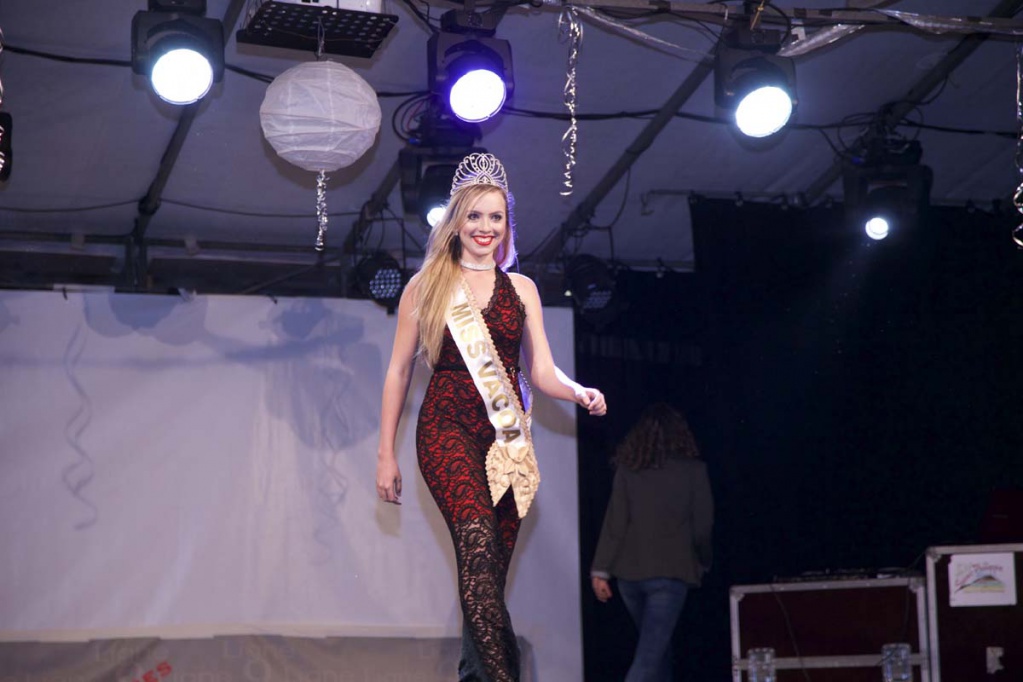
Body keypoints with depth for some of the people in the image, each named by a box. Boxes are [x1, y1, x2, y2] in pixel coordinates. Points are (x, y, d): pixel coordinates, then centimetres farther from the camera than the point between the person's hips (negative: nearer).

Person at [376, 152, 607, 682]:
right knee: (477, 545, -26)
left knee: (488, 572, -1)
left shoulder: (520, 290, 16)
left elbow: (542, 370, 12)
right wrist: (385, 453, 5)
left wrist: (581, 393, -10)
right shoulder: (425, 287, 10)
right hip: (447, 430, -3)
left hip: (507, 438, 3)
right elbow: (399, 371, 10)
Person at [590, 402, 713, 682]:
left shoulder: (627, 468, 1)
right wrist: (703, 562, 20)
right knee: (649, 655, -7)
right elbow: (702, 525, 2)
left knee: (655, 643, 22)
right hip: (671, 572, -3)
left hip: (630, 572, 4)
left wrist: (600, 571, -1)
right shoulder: (693, 470, -2)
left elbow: (614, 523, -3)